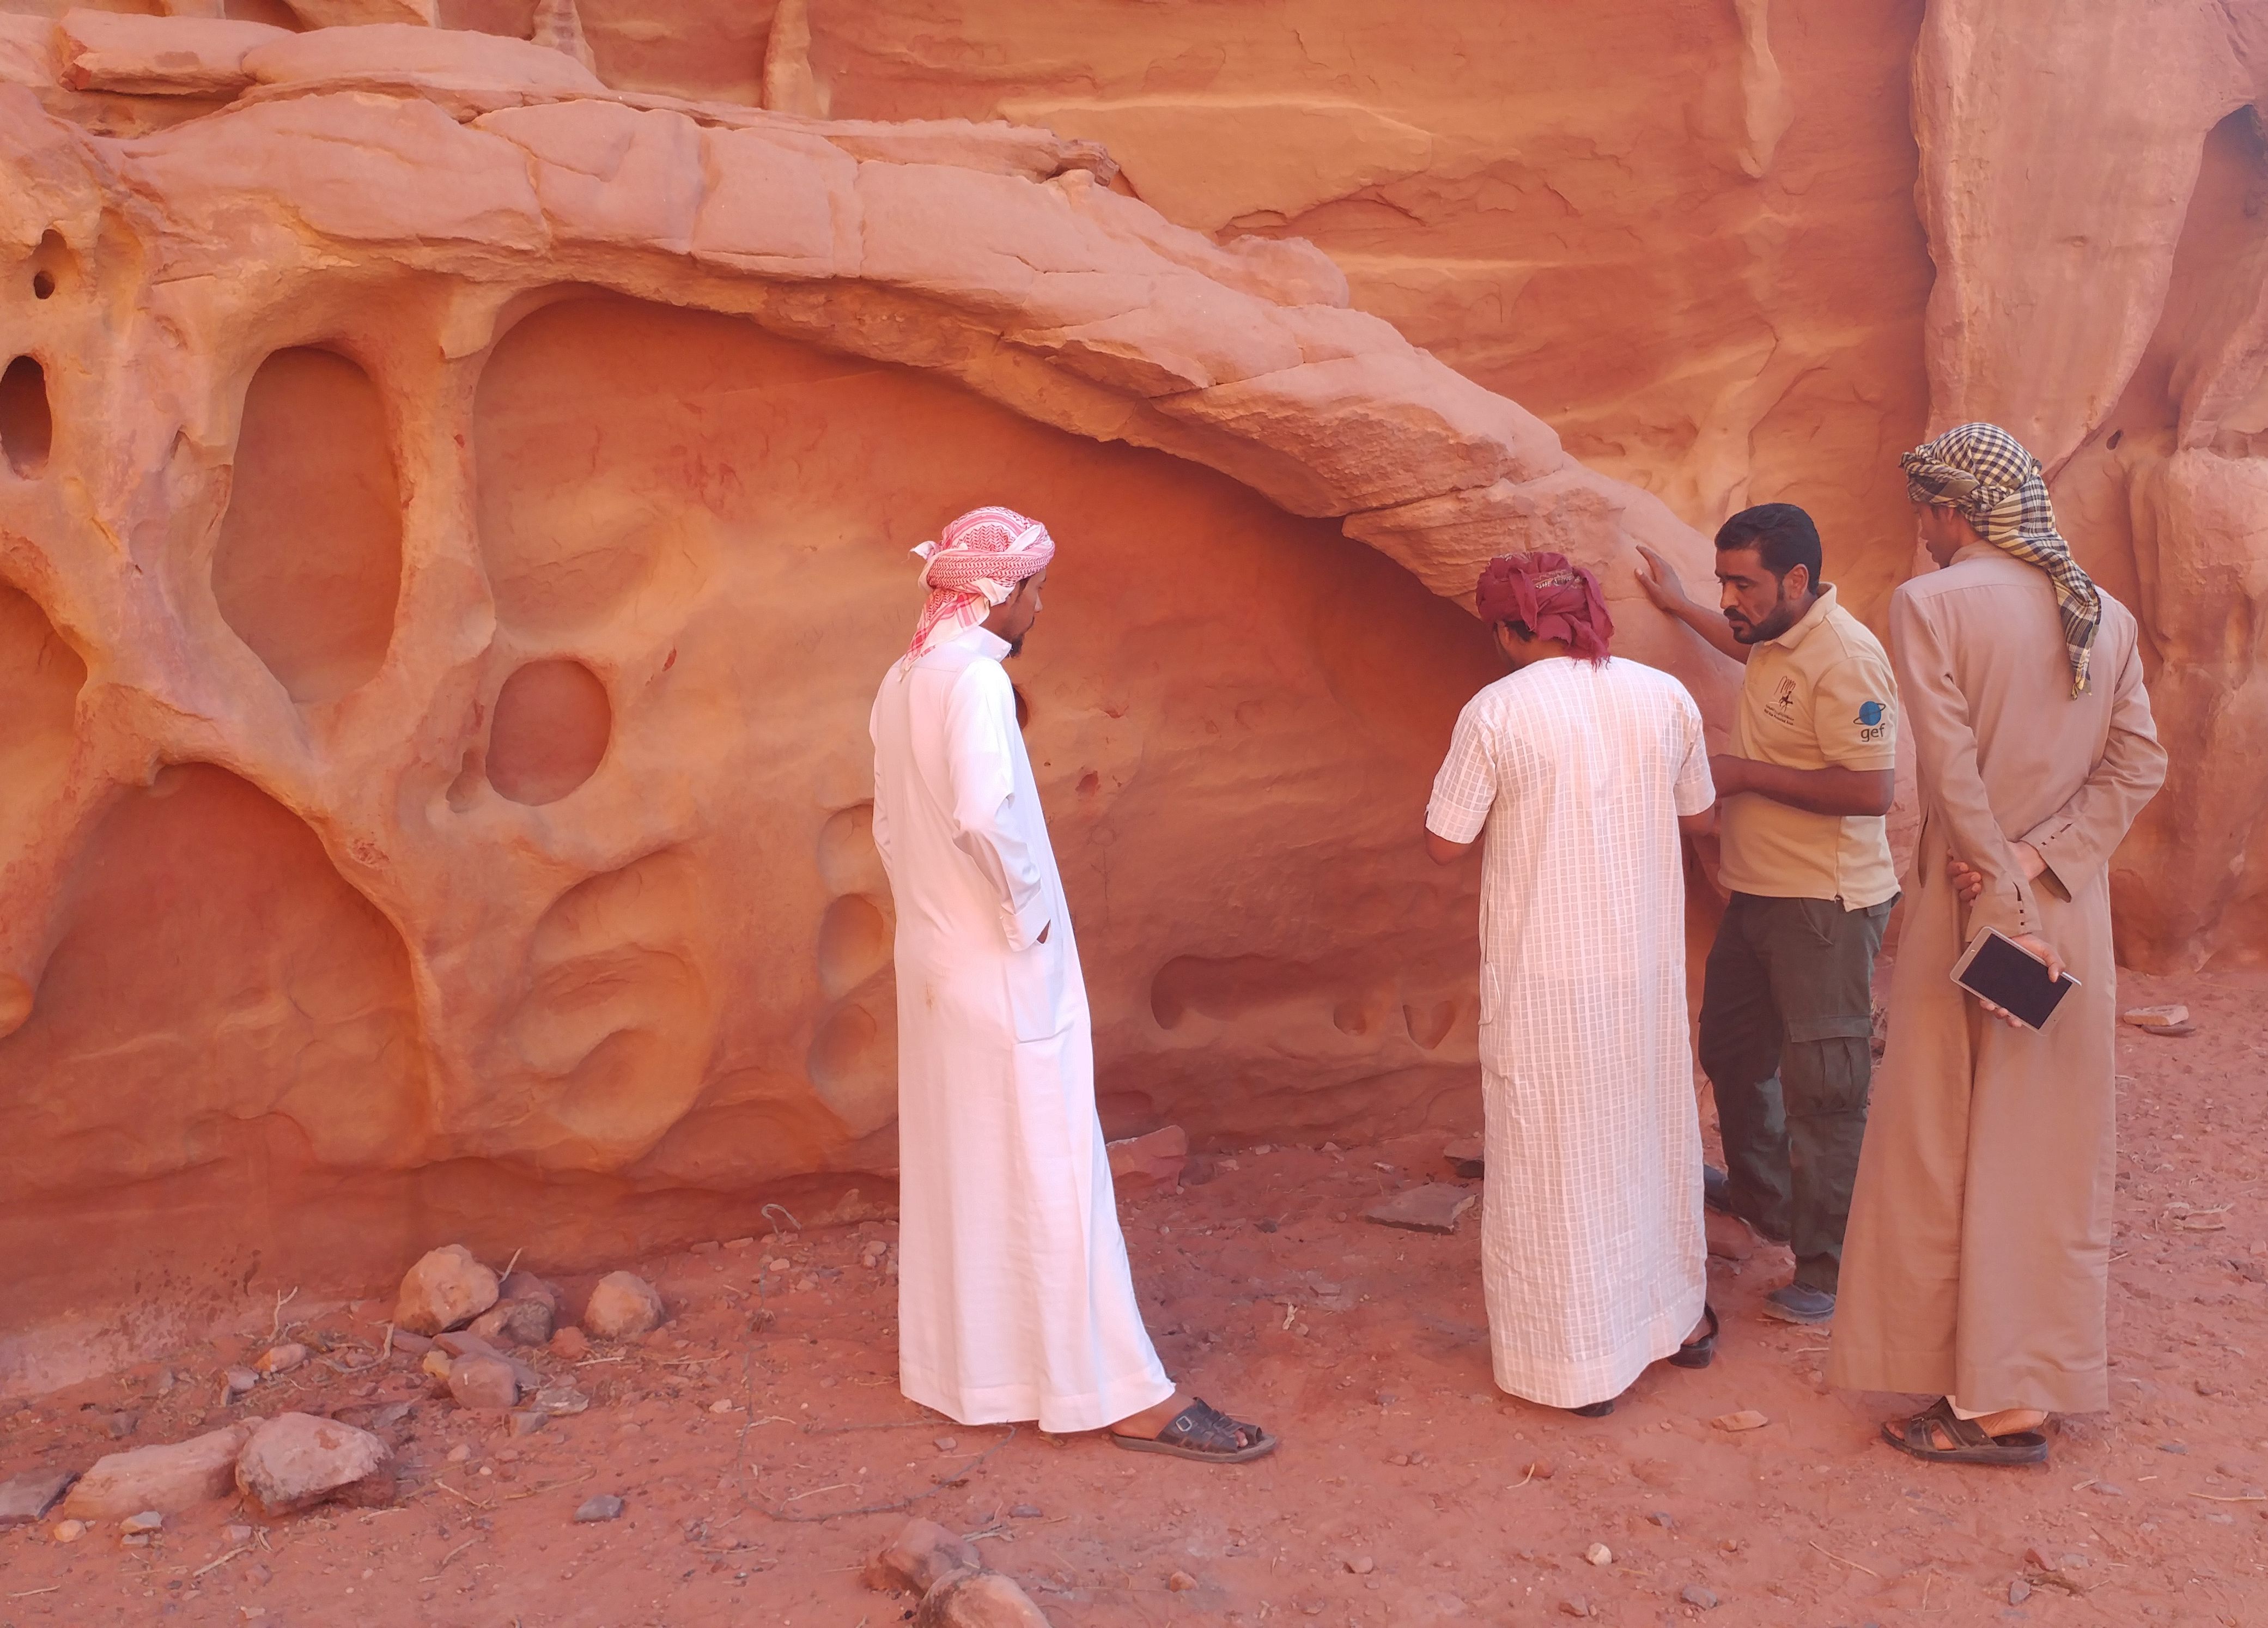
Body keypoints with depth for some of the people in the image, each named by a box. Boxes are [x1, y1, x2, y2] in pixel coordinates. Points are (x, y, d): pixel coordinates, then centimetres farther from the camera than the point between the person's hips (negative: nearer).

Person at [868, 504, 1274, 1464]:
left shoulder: (902, 684, 9)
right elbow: (984, 814, -35)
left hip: (933, 962, 9)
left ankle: (960, 1362, 31)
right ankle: (1122, 1394, 8)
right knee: (1049, 1174, -2)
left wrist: (940, 910, 16)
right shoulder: (975, 677, -19)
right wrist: (1025, 909, -21)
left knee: (955, 1168, 18)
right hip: (1005, 974, -9)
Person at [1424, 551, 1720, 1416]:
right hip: (1648, 963, 5)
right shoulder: (1664, 696, -1)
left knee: (1554, 1158, 8)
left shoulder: (1496, 712, -14)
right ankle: (1678, 1317, 38)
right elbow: (1697, 813, 12)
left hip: (1542, 972, -4)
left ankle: (1578, 1363, 17)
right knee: (1651, 1134, 22)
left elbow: (1445, 843, -9)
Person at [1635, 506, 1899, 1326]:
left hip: (1826, 905, -10)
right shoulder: (1776, 637, 8)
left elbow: (1872, 790, -28)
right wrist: (1681, 608, 38)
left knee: (1822, 1085, -4)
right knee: (1733, 1049, 22)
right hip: (1759, 891, 10)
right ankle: (1759, 1194, 43)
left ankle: (1832, 1271, 6)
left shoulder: (1844, 657, -22)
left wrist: (1744, 774, -21)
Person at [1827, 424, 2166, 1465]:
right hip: (2075, 917, 6)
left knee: (1939, 1153, 7)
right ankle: (2028, 1391, 22)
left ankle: (1976, 1398, 15)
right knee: (2049, 1156, 13)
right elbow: (2138, 767, 1)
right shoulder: (2107, 615, 6)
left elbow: (1954, 774, -16)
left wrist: (2007, 906, -13)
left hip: (1969, 912, -5)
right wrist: (2039, 864, -7)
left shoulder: (1930, 605, -11)